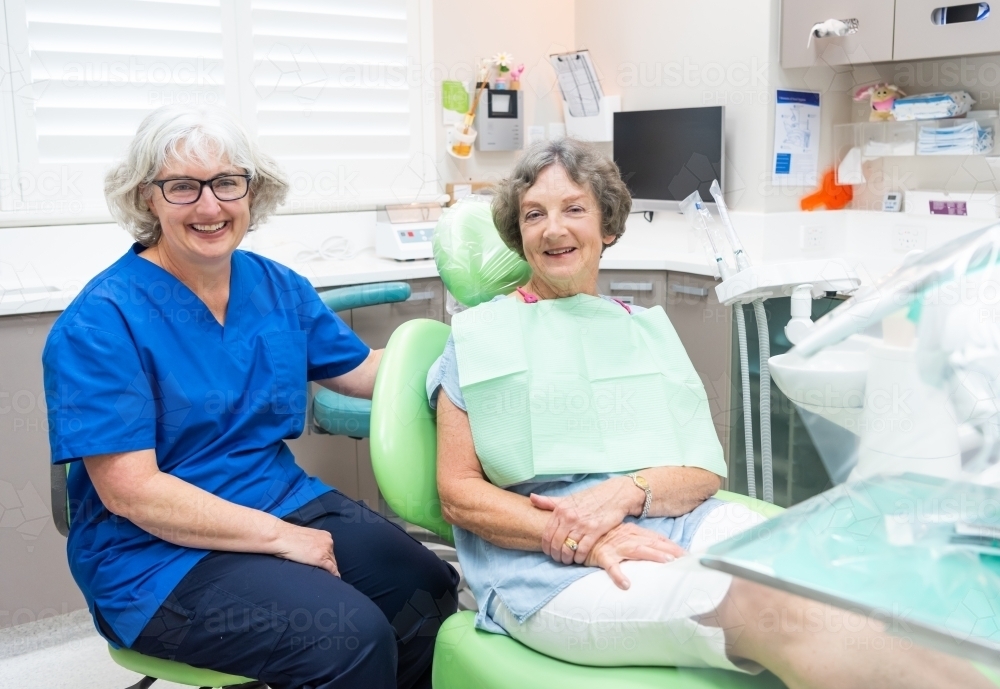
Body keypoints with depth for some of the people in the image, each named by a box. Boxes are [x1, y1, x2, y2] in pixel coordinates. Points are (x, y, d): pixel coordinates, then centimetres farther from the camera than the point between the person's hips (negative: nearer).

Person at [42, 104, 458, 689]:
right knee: (352, 638, -25)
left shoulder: (278, 288, 5)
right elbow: (128, 492, -17)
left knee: (430, 591, -13)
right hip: (156, 554, -6)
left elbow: (368, 371, 15)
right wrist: (280, 536, -18)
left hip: (285, 503, 6)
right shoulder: (102, 323, -14)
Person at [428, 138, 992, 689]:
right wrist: (577, 539, -15)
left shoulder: (649, 331, 19)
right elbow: (459, 494, 2)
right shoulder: (480, 337, 10)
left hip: (677, 524, 4)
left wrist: (628, 491, -12)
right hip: (551, 568, -3)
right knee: (774, 608, -30)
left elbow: (707, 471, 11)